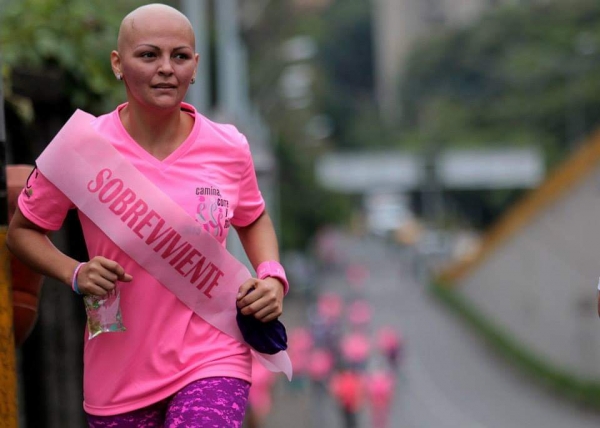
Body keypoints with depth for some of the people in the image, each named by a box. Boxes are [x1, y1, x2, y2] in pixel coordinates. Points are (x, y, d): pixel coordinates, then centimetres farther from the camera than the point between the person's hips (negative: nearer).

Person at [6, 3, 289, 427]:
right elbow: (23, 230, 5)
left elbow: (254, 220, 18)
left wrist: (272, 276, 0)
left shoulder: (228, 148, -2)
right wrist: (75, 274, -13)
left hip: (211, 359, 0)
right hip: (119, 373, 1)